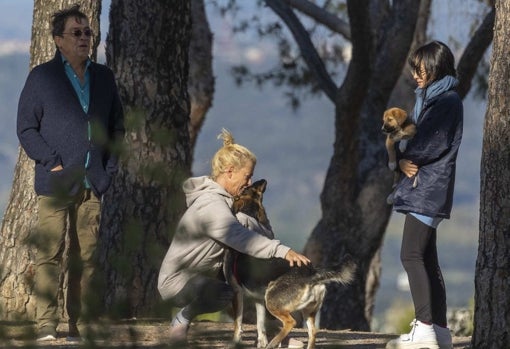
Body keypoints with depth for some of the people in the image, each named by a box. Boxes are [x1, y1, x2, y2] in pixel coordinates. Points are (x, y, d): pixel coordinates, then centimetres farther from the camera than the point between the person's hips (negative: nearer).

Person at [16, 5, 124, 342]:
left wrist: (110, 167, 8)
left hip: (93, 185, 4)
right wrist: (52, 163, -8)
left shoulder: (103, 77, 14)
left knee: (86, 257, 2)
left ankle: (80, 325, 5)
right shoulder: (42, 77, 3)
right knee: (50, 254, -7)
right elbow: (26, 128, 1)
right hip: (56, 183, -4)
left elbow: (116, 125, 20)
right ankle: (46, 326, -7)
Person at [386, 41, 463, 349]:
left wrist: (405, 157, -3)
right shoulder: (429, 99, 20)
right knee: (426, 260, 10)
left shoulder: (447, 100, -9)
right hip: (420, 186, 10)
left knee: (412, 255, -16)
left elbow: (435, 144, -18)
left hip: (430, 188, -10)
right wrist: (404, 160, -5)